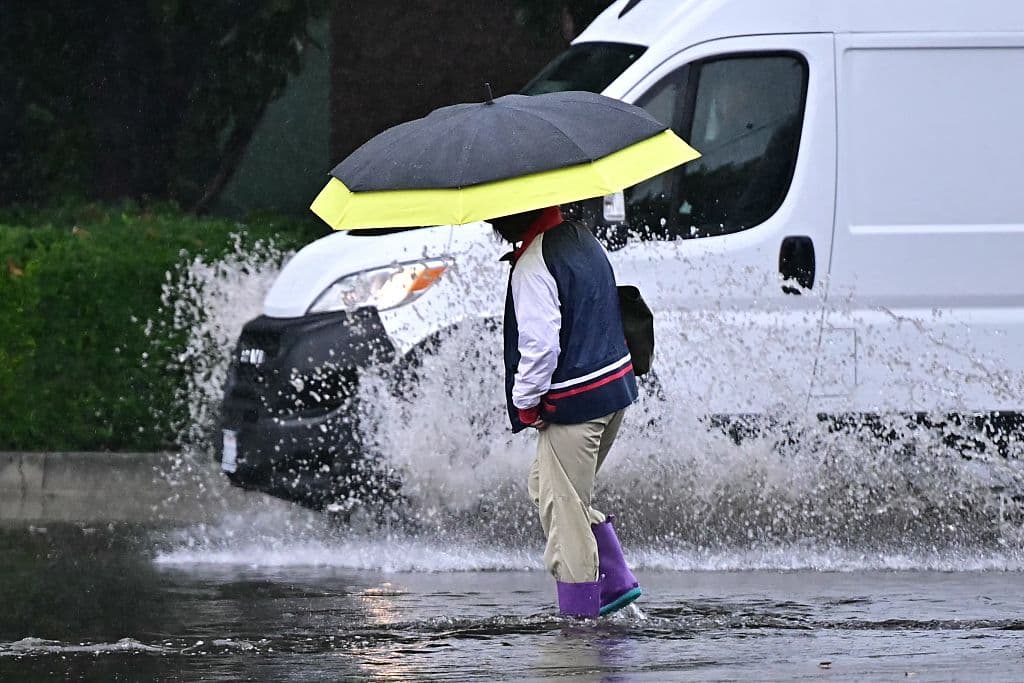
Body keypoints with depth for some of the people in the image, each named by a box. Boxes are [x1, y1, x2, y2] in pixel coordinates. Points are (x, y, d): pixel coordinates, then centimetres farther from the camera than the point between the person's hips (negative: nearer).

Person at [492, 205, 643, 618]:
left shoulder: (533, 265, -19)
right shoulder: (582, 238, 10)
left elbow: (539, 341, -24)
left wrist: (525, 402, -11)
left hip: (573, 402, -10)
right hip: (615, 387, 10)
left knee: (562, 507, -1)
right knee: (546, 486, 21)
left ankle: (579, 610, 1)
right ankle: (616, 581, 19)